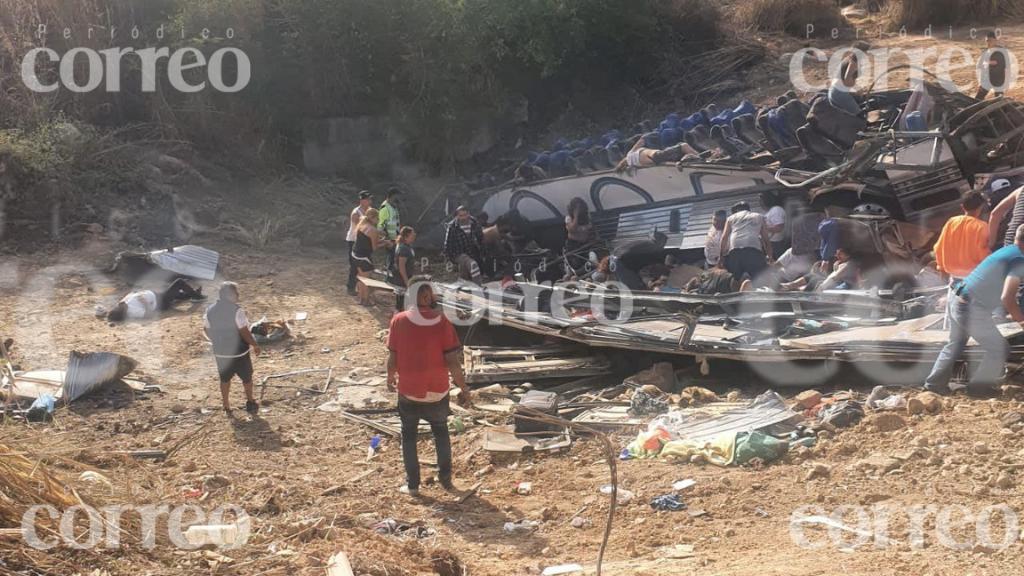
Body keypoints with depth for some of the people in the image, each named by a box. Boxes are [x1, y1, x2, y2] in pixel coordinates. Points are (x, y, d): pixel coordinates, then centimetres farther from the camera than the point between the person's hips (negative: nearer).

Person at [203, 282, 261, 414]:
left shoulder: (210, 310, -2)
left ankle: (226, 406, 26)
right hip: (238, 351, -5)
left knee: (225, 379, 19)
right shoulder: (236, 310, -22)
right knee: (246, 377, 15)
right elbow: (244, 331, -22)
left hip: (220, 352, 5)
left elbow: (206, 329, 8)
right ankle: (250, 403, 28)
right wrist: (255, 345, -9)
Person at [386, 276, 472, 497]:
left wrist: (390, 378, 16)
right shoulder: (441, 322, -16)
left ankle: (412, 484, 21)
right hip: (437, 391, 0)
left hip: (408, 391, 1)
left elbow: (392, 358, -4)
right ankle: (445, 478, 26)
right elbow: (452, 362, -14)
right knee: (441, 431, 23)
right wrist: (464, 389, -3)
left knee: (408, 434, 18)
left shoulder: (399, 321, -11)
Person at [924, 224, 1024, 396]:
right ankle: (978, 387, 18)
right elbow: (1007, 298, -26)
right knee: (999, 349, 9)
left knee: (955, 345, 25)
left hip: (959, 303, 9)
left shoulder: (1007, 251, 13)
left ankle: (935, 383, 30)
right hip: (973, 310, -9)